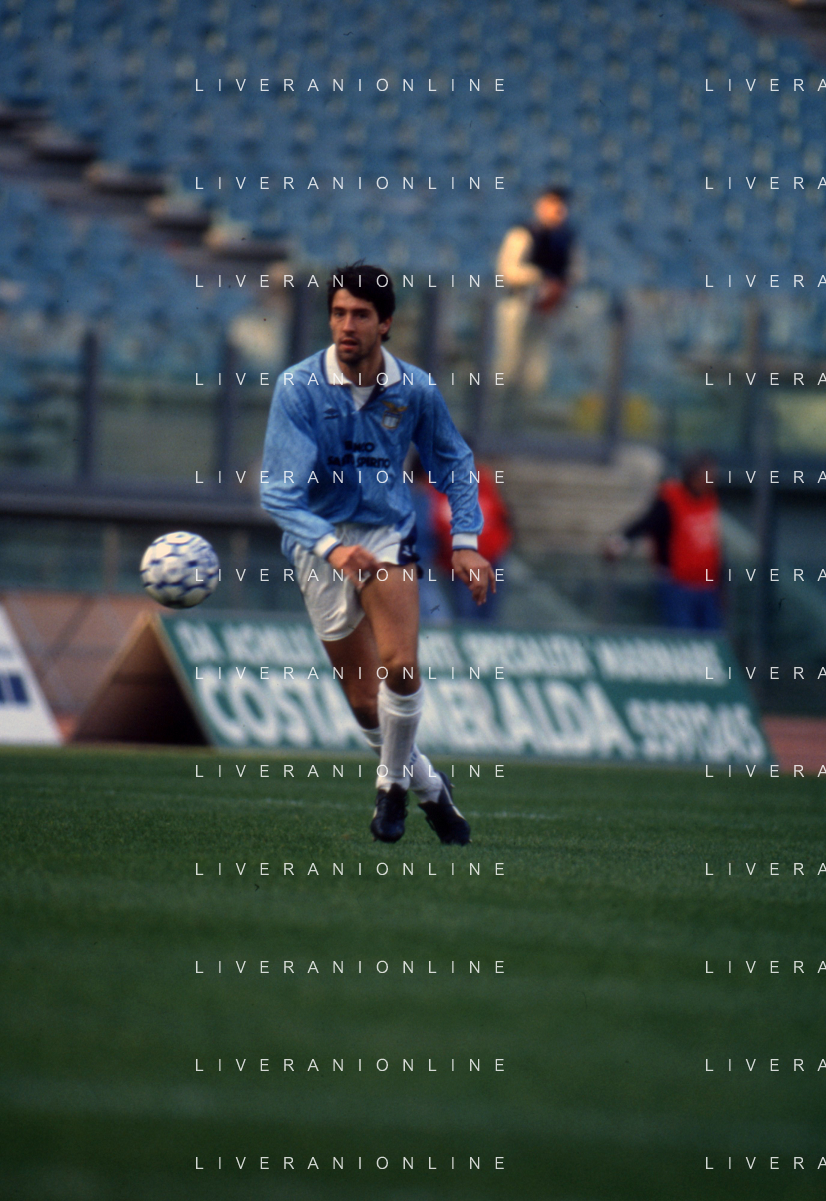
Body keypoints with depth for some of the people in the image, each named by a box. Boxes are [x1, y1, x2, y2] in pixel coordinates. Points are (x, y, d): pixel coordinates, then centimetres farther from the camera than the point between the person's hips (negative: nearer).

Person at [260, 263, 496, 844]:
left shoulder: (415, 390, -7)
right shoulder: (298, 388, -16)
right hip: (320, 541, -1)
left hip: (388, 533, 1)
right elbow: (279, 490, -22)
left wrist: (466, 541, -1)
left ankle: (393, 782, 3)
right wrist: (330, 546, -38)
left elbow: (454, 462, 11)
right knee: (365, 700, 2)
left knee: (400, 667, -21)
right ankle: (429, 786, 26)